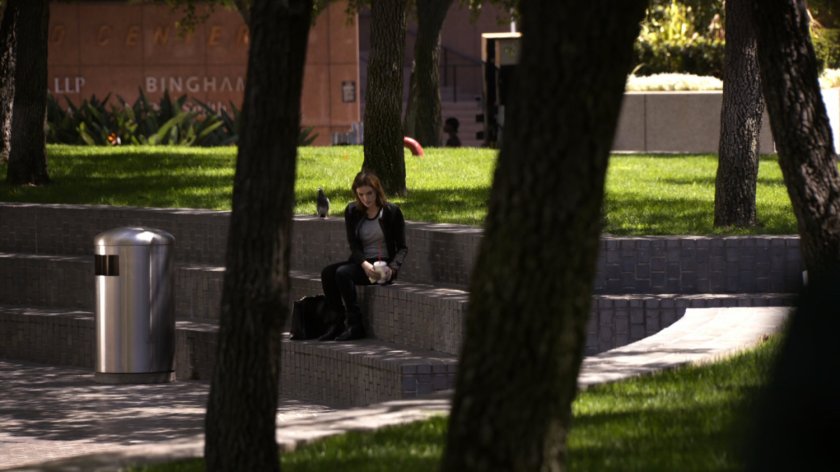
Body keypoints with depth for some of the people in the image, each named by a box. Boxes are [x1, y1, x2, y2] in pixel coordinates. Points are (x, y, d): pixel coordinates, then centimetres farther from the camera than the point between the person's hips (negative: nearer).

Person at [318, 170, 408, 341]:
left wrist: (392, 268, -21)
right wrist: (364, 264, -21)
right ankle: (338, 322, -21)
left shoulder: (392, 212, -3)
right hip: (361, 262, 5)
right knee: (327, 272, -22)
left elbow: (402, 248, -1)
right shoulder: (352, 212, 7)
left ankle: (355, 326, -26)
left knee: (343, 273, -29)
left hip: (383, 265, -5)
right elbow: (354, 245, -1)